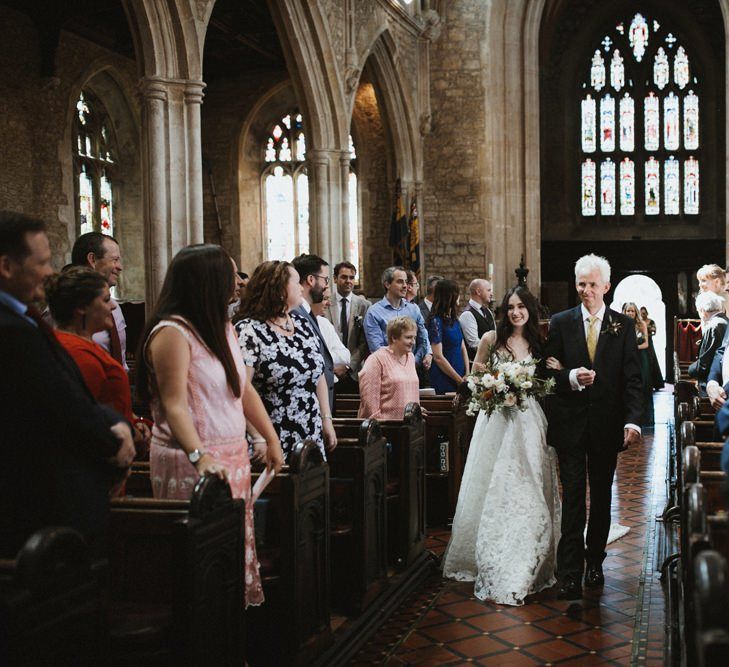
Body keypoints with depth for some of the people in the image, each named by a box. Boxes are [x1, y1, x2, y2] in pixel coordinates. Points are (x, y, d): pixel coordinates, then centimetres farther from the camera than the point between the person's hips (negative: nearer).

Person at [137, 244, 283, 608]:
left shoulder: (222, 327, 13)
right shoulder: (172, 333, -13)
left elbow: (245, 389, 18)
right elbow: (174, 405, -19)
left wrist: (271, 438, 18)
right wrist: (199, 456, -30)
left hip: (234, 456, 8)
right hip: (192, 465, -8)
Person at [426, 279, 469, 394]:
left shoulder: (454, 319, 11)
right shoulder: (436, 321, -12)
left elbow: (462, 348, 13)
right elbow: (438, 357, -15)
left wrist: (467, 374, -1)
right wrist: (460, 380, -12)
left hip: (460, 375, 7)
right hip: (444, 380, -7)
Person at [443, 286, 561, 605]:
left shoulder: (539, 344, 9)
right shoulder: (491, 339, 2)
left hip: (530, 422, 2)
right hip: (497, 420, -2)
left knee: (527, 492, 1)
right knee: (494, 491, 0)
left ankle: (523, 566, 11)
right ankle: (491, 565, 11)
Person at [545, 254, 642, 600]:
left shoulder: (623, 325, 2)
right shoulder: (560, 322, 3)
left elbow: (632, 377, -2)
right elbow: (548, 370, 3)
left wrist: (632, 420, -14)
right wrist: (571, 377, -18)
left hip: (607, 425, 1)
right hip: (570, 424, -1)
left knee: (602, 496, 12)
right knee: (573, 497, -3)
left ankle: (595, 561, 28)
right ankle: (570, 574, -1)